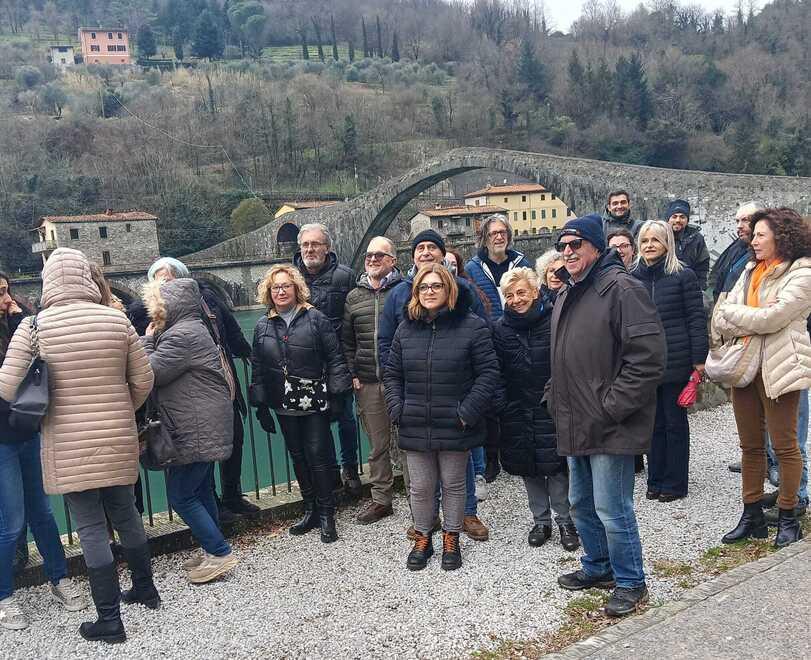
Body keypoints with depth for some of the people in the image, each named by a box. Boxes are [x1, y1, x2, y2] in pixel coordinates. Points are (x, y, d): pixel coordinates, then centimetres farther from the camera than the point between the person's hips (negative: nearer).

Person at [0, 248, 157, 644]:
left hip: (69, 446, -3)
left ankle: (110, 620, 12)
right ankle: (145, 588, 36)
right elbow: (143, 380, 0)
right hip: (118, 440, 3)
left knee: (91, 529, 5)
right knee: (125, 513, 20)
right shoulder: (117, 320, -3)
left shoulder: (33, 326, -10)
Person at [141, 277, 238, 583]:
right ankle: (213, 552, 27)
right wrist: (152, 340, 5)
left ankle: (219, 553, 3)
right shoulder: (189, 329, 16)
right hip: (202, 428, 11)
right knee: (200, 492, 17)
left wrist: (147, 340, -4)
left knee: (180, 495, -3)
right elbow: (163, 372, 15)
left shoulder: (182, 335, -18)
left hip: (197, 431, -11)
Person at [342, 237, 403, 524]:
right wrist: (353, 374, 7)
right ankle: (381, 499, 25)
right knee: (377, 444, 13)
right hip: (367, 383, 4)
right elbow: (347, 341, 15)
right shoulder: (353, 297, 11)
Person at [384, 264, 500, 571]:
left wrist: (467, 413, -15)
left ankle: (451, 539, 32)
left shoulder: (472, 326, -7)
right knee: (420, 487, 11)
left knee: (453, 484, 13)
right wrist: (397, 409, -1)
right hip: (415, 427, 3)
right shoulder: (406, 328, 5)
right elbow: (392, 373, 12)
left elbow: (488, 373, -9)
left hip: (455, 426, -3)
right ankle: (422, 538, 31)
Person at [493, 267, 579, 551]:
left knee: (556, 465, 0)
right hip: (517, 411, 3)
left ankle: (565, 520, 18)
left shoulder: (554, 322, -7)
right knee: (528, 468, 11)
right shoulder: (500, 329, 3)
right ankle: (541, 521, 26)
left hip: (551, 407, -3)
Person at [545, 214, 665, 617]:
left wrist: (609, 409, -20)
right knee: (581, 504, 20)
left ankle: (630, 582, 20)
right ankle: (598, 567, 39)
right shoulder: (566, 296, 14)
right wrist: (555, 397, 14)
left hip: (611, 428, -9)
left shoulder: (621, 288, -15)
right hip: (575, 425, 9)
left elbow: (649, 358, -21)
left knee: (612, 510, 0)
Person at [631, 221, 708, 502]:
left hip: (675, 361, -4)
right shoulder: (632, 278, 7)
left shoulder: (683, 276, -5)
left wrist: (699, 358, -10)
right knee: (653, 422, 13)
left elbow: (696, 318, -6)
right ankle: (656, 479, 25)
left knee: (675, 422, 7)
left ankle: (675, 482, 19)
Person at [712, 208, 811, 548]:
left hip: (779, 368, -7)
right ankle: (752, 515, 22)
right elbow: (720, 318, 5)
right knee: (750, 445, 12)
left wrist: (733, 313, -5)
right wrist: (753, 321, -13)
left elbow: (772, 317, -19)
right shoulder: (751, 271, 15)